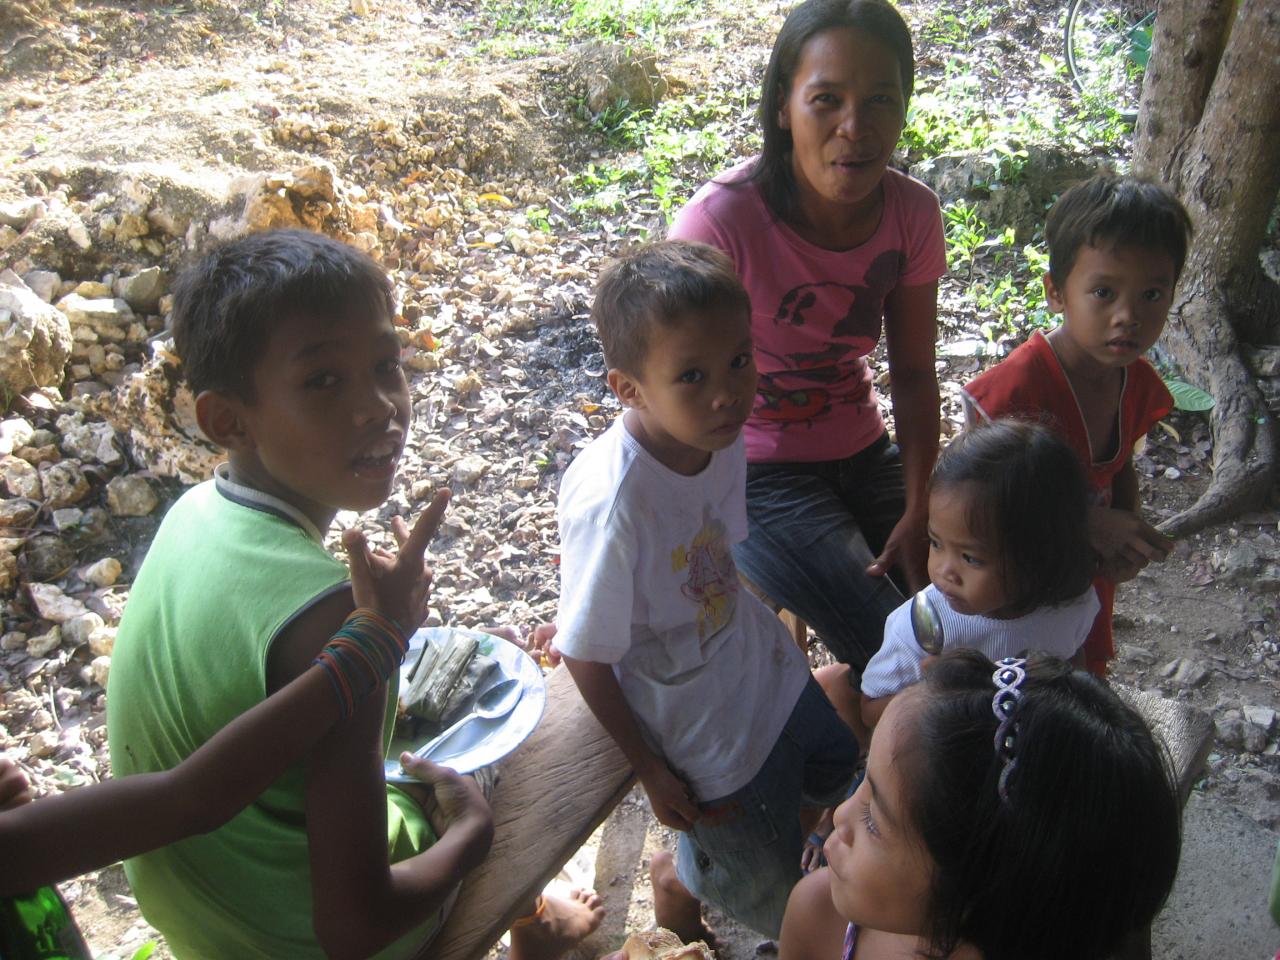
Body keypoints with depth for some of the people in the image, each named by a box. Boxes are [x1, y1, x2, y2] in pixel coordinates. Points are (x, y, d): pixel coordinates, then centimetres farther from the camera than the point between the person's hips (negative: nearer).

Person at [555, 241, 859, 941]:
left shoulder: (719, 435, -18)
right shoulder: (611, 506, -38)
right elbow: (585, 656, -24)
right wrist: (651, 771, -12)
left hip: (765, 667, 6)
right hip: (703, 733, -6)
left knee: (836, 777, 28)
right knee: (772, 895, 16)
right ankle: (679, 881, 47)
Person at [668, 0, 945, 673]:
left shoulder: (912, 213, -8)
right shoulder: (722, 223, -25)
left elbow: (913, 372, 2)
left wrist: (919, 514, -8)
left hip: (863, 452, 6)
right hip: (754, 471, -5)